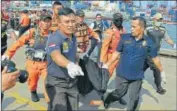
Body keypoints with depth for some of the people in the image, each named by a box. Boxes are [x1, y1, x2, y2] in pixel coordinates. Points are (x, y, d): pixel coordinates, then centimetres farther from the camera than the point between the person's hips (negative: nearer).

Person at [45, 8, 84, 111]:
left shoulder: (74, 38, 1)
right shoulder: (54, 38, -24)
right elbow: (56, 55, -44)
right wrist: (69, 65, -62)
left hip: (72, 81, 7)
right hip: (57, 82, -7)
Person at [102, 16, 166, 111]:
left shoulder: (148, 42, -8)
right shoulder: (125, 38, -8)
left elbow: (155, 58, 3)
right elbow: (117, 53, 1)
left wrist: (162, 71, 10)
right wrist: (107, 65, 1)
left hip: (137, 76, 1)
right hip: (122, 74, -1)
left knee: (134, 98, 11)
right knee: (119, 93, 11)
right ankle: (106, 98, 41)